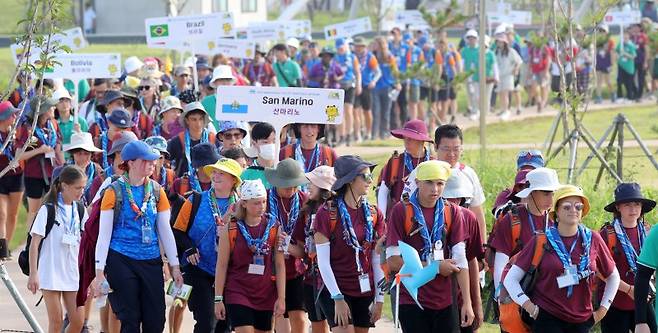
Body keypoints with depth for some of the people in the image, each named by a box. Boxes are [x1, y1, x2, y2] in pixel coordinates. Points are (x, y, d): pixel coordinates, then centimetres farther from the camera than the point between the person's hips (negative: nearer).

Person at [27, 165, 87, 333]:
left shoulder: (80, 210, 7)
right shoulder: (48, 210, -8)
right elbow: (34, 243, -9)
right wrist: (33, 274, -15)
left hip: (73, 273, 5)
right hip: (50, 273, -5)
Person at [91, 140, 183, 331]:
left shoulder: (157, 191, 7)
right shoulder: (115, 192, -4)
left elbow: (165, 231, 12)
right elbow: (104, 233, -4)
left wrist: (174, 266, 9)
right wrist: (100, 271, -8)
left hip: (151, 262, 4)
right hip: (121, 261, -4)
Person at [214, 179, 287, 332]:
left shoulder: (273, 227, 2)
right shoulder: (231, 228, -3)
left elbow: (280, 265, 3)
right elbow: (221, 265, 0)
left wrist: (281, 297, -2)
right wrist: (218, 299, -2)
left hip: (265, 295, 3)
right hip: (238, 293, -3)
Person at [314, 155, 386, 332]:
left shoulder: (374, 214, 6)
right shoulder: (327, 213, -8)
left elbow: (377, 261, 8)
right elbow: (323, 262, -9)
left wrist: (380, 298, 3)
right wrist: (338, 298, -13)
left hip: (365, 292, 5)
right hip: (336, 291, -5)